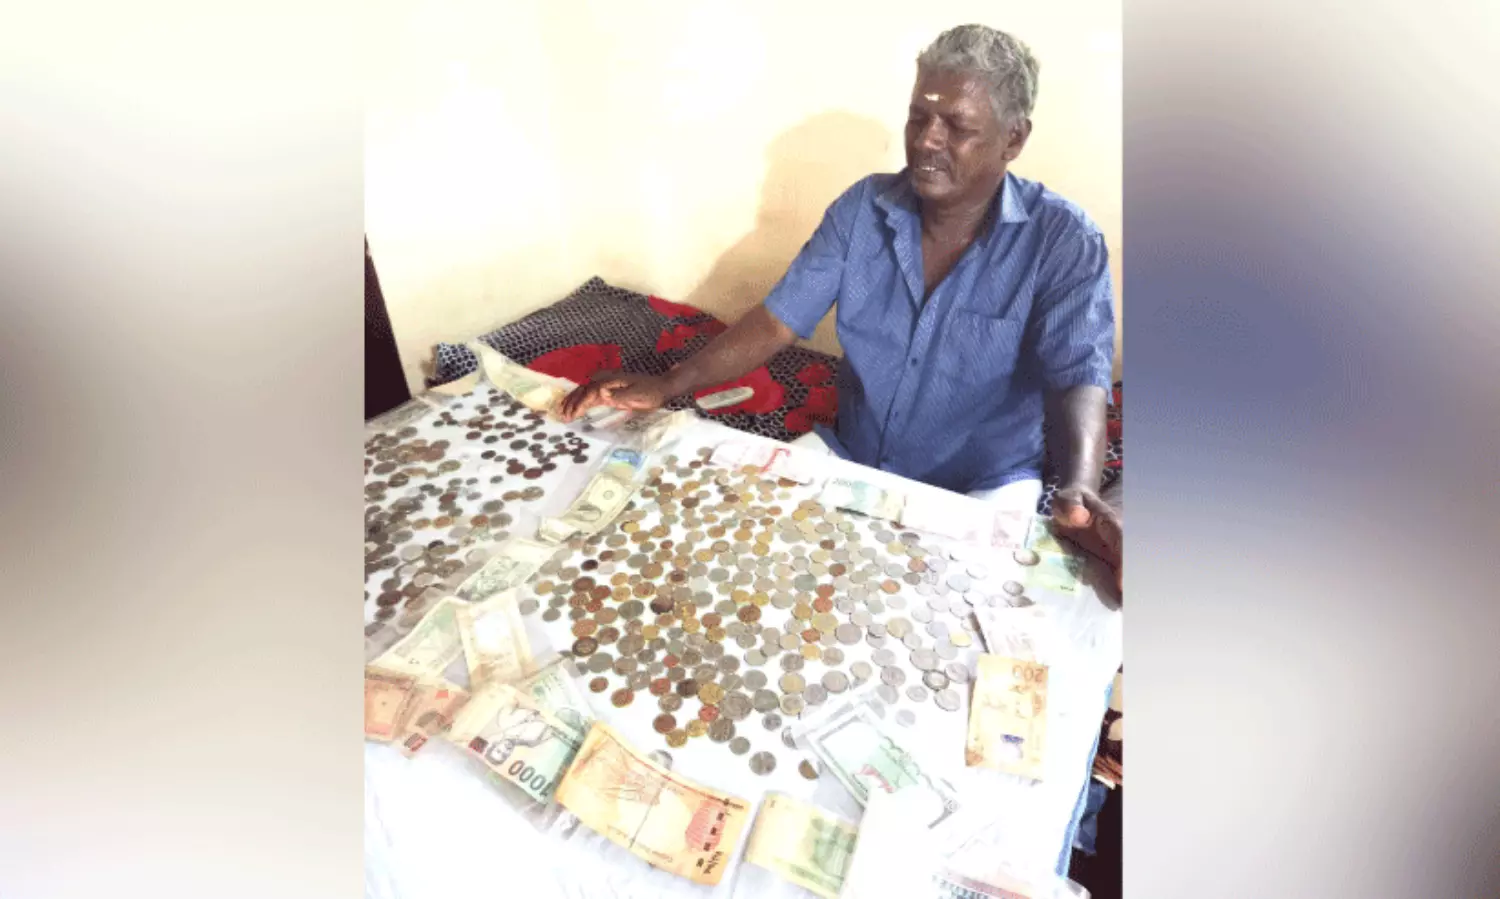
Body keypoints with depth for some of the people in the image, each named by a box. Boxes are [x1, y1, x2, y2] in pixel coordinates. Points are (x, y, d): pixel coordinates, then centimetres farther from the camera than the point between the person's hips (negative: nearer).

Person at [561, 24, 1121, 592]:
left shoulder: (1063, 243, -11)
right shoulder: (862, 208, -2)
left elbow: (1077, 379, -22)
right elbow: (779, 319, -5)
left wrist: (1078, 491, -44)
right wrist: (668, 385, -18)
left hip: (981, 492, -3)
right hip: (848, 456, 4)